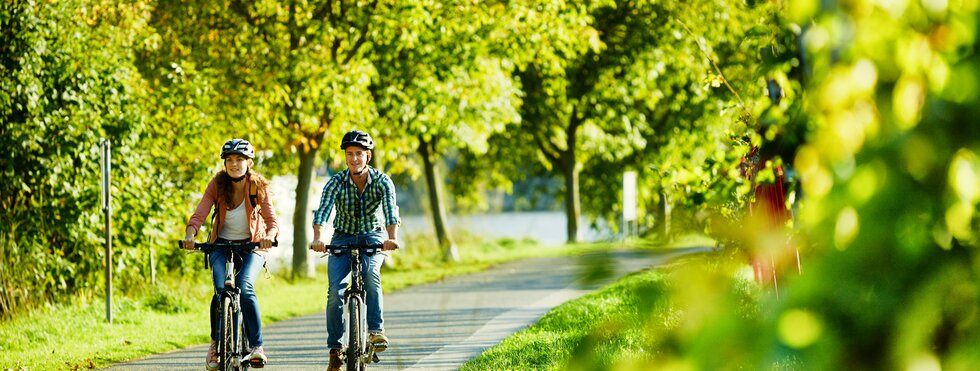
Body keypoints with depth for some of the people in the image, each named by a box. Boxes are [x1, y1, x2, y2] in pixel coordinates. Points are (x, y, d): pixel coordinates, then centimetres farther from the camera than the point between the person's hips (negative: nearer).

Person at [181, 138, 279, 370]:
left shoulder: (258, 187, -12)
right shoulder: (217, 185, -10)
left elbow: (271, 218, -22)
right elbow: (199, 214, -20)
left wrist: (269, 235, -45)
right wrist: (190, 234, -41)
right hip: (221, 244, 1)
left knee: (245, 288, -26)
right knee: (221, 289, -22)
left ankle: (256, 346, -18)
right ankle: (216, 343, 0)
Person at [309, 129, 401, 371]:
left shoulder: (382, 182, -15)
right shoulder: (336, 183, -14)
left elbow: (391, 212, -29)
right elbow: (322, 213, -27)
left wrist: (392, 238, -49)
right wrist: (317, 240, -47)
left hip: (372, 237, -1)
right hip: (342, 239, 1)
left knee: (370, 273, -33)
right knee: (335, 291, -15)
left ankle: (376, 329, -27)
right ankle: (335, 349, -5)